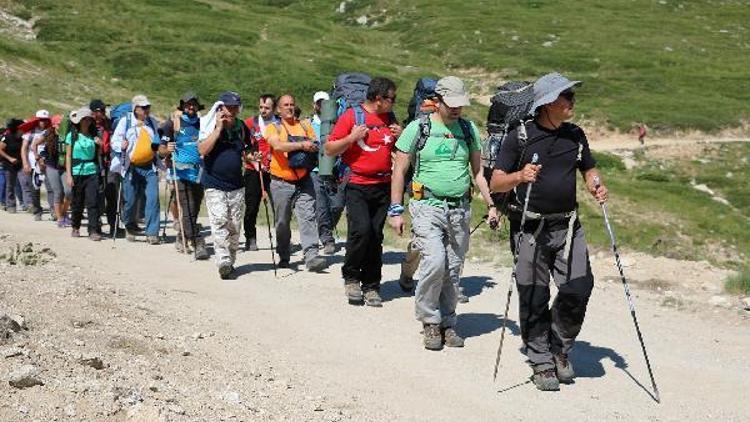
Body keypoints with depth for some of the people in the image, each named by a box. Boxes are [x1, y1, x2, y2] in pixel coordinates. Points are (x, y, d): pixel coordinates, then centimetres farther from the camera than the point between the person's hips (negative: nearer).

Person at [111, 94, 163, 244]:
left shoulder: (153, 122, 11)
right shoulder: (125, 121, -1)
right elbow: (115, 140, -5)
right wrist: (121, 145, -24)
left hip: (150, 167, 3)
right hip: (131, 167, -2)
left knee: (153, 198, -9)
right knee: (130, 200, 3)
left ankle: (152, 233, -7)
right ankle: (130, 228, 27)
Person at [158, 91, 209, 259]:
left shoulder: (202, 124, 16)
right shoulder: (174, 124, 4)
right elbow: (161, 151, 3)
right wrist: (167, 150, -18)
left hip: (200, 173, 4)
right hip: (182, 172, -4)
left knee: (194, 210, 7)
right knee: (187, 210, -15)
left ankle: (182, 240, 24)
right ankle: (198, 244, -19)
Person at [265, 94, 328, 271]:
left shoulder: (305, 126, 13)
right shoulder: (273, 128, 2)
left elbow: (315, 147, 12)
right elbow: (277, 145, -17)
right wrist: (301, 145, -25)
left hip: (303, 181, 2)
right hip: (281, 182, -1)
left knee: (308, 217, -11)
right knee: (282, 222, 8)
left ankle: (311, 255, -18)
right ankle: (283, 257, 22)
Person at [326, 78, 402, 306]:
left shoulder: (390, 118, 13)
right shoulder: (352, 115, -3)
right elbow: (329, 150, -2)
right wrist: (352, 138, -16)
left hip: (384, 186, 5)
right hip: (358, 186, -4)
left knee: (375, 237, 4)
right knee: (361, 229, -18)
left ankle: (371, 286, 13)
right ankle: (351, 277, 3)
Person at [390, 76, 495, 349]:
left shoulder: (469, 130, 11)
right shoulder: (418, 128, 0)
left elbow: (478, 171, 17)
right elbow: (400, 171, 2)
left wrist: (491, 204, 7)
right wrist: (395, 210, -3)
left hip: (460, 210, 4)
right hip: (427, 206, -4)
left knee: (453, 270, 6)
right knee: (435, 262, -18)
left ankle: (447, 323, 20)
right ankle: (430, 321, 1)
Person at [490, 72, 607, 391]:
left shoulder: (575, 135, 10)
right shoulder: (520, 137, -4)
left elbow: (589, 170, 20)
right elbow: (496, 183, -5)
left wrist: (596, 186, -2)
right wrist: (519, 176, -25)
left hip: (568, 227, 4)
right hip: (531, 230, -4)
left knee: (578, 291, -4)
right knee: (534, 301, 1)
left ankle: (559, 348, 21)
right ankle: (541, 364, 16)